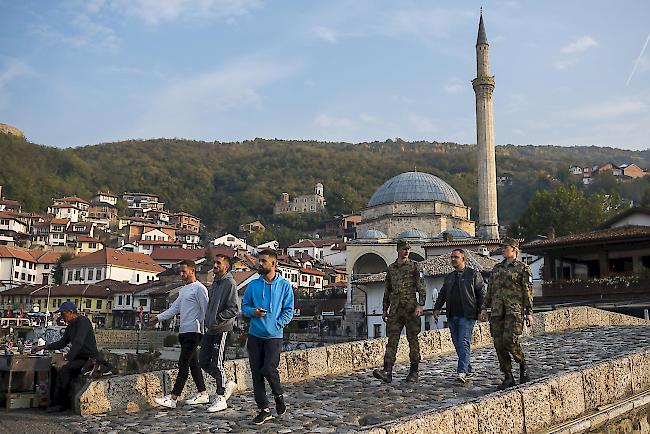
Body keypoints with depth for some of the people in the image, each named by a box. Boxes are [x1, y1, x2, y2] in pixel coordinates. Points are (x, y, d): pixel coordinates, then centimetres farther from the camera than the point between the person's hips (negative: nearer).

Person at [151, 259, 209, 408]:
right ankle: (203, 394, 18)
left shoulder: (199, 288, -9)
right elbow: (175, 308, 21)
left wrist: (203, 328, -17)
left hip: (193, 331, -9)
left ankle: (172, 398, -11)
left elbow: (206, 310, -12)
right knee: (192, 363, 11)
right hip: (183, 331, 9)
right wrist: (158, 317, 11)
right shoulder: (183, 290, 20)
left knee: (183, 364, -10)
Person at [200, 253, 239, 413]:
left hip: (221, 330, -9)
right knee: (203, 362, 11)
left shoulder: (230, 283, -12)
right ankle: (227, 384, 27)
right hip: (210, 329, 9)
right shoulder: (215, 282, 15)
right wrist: (207, 322, 14)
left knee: (217, 364, -4)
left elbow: (234, 309, -18)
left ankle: (221, 399, 8)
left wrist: (218, 319, -20)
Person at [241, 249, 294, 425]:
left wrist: (277, 324, -11)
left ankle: (279, 396, 17)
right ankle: (264, 409, 15)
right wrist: (253, 312, -9)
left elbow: (289, 310, 1)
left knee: (268, 369, -13)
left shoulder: (284, 285, 0)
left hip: (274, 335, -3)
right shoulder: (253, 285, 7)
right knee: (256, 373, 4)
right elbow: (244, 306, 12)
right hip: (254, 335, 4)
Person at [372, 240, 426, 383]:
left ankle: (414, 372, 9)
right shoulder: (391, 268, 16)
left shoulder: (414, 266, 4)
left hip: (410, 307, -3)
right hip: (395, 308, 4)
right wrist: (385, 309, 17)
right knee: (392, 340, -4)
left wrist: (420, 305, -14)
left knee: (413, 339, 2)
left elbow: (421, 287, -2)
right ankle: (387, 371, -10)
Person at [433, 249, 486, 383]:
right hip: (452, 316, 6)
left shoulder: (473, 274, 5)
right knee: (458, 345, 5)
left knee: (463, 343, -15)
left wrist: (481, 310, -7)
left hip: (467, 315, -6)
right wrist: (437, 308, 6)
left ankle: (462, 371, -18)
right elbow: (442, 294, 21)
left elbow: (482, 293, 2)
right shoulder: (449, 277, 21)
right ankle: (469, 371, 15)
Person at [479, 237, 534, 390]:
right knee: (499, 344, 0)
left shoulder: (523, 268, 2)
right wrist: (485, 308, 11)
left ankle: (523, 365, 10)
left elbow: (528, 292, -1)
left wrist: (529, 313, -7)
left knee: (509, 341, -18)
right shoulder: (497, 268, 17)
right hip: (497, 310, 5)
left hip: (514, 310, -5)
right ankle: (508, 378, 9)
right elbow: (490, 290, 18)